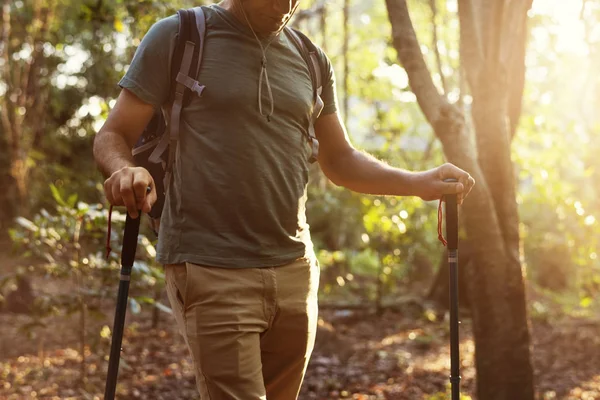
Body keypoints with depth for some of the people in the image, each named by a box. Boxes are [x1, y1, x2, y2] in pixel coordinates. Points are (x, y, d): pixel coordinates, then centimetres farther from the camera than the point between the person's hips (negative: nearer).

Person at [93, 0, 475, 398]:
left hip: (293, 272, 5)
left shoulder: (310, 60, 14)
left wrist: (419, 183, 4)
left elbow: (339, 160, 19)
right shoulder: (176, 37, 1)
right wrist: (124, 170, -24)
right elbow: (112, 137, 0)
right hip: (211, 273, -5)